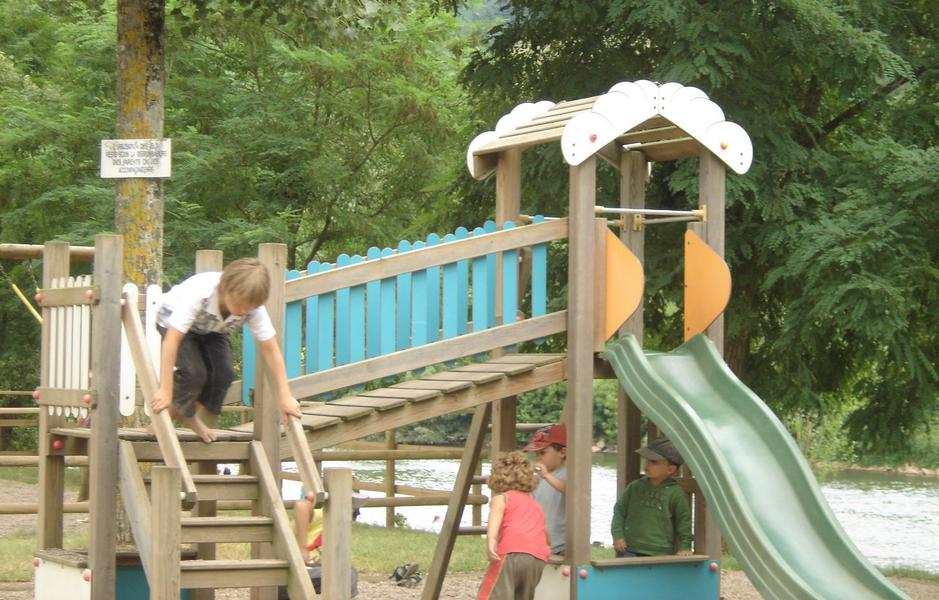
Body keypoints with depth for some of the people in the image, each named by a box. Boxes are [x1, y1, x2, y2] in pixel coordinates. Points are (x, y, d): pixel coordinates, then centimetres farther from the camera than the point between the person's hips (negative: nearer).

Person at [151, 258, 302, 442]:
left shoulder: (254, 307, -31)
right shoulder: (199, 294, -43)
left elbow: (271, 350, -24)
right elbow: (172, 339, -43)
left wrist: (285, 397, -24)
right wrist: (165, 390, -45)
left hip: (210, 328, 4)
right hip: (173, 321, -4)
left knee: (224, 373, -15)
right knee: (194, 372, -24)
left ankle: (187, 415, 10)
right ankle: (171, 413, 5)